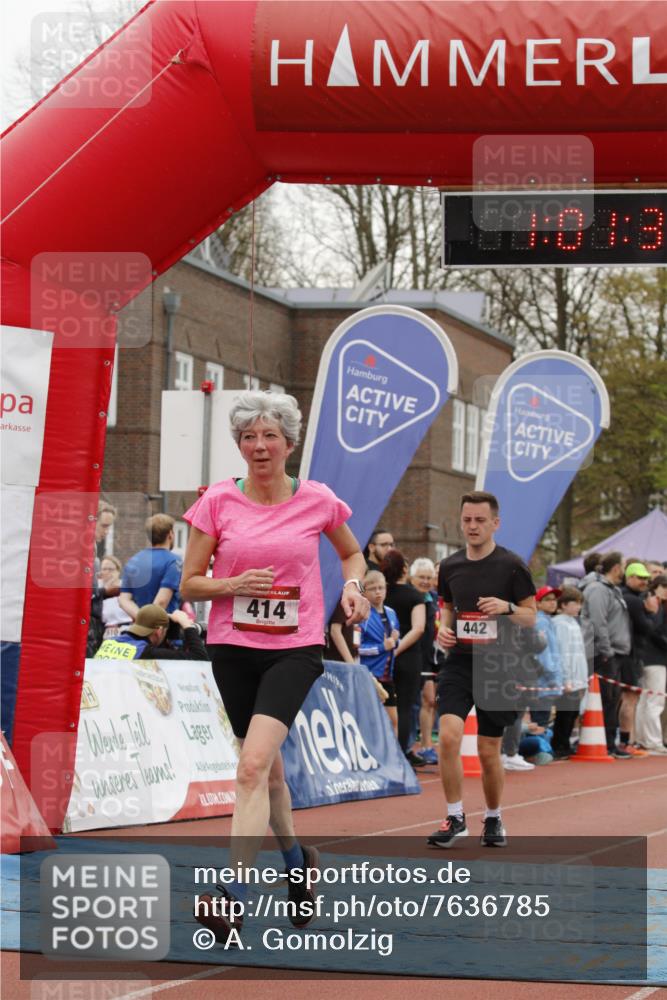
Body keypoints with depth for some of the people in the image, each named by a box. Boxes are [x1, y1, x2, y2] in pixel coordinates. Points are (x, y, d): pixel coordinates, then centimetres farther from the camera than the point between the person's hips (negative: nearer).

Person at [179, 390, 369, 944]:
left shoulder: (318, 500, -1)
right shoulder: (218, 501, -1)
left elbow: (352, 552, 19)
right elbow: (189, 584, 2)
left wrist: (353, 586, -1)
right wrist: (235, 584, -16)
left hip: (295, 648, -3)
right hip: (233, 648, 3)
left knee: (253, 765, -20)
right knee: (268, 766, 15)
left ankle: (234, 898, -23)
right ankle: (297, 860, 41)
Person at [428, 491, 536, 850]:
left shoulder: (511, 565, -4)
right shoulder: (449, 566, 6)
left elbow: (531, 617, 0)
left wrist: (507, 607, -20)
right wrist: (444, 629, 2)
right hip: (459, 662, 2)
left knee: (488, 752, 4)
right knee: (448, 736, -18)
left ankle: (493, 819, 27)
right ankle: (455, 818, -5)